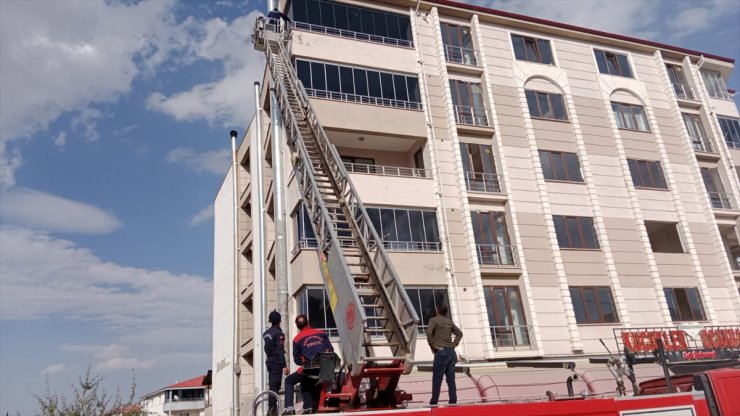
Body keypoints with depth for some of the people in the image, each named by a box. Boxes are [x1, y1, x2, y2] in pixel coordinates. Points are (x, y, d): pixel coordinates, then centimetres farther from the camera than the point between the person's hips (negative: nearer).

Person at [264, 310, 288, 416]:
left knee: (272, 385, 15)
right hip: (276, 362, -8)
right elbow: (280, 351, -19)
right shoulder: (278, 333, -14)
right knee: (275, 386, -8)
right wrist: (284, 365, -20)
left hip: (269, 361, 8)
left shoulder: (266, 333, 12)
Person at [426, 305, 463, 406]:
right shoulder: (450, 321, 19)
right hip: (451, 352, 6)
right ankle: (453, 401, 3)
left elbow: (429, 332, -16)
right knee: (451, 379, 5)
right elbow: (459, 333, 23)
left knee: (437, 379, -2)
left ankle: (434, 402, 0)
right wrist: (454, 345, 15)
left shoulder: (434, 320, 0)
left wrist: (432, 346, -6)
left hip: (441, 352, -6)